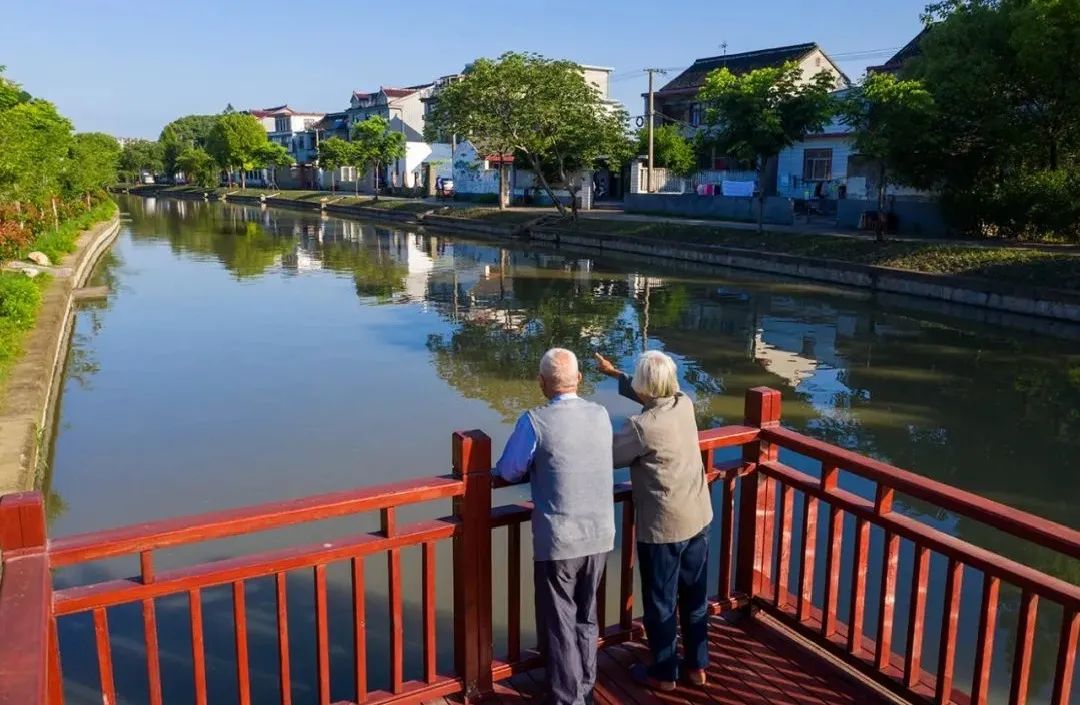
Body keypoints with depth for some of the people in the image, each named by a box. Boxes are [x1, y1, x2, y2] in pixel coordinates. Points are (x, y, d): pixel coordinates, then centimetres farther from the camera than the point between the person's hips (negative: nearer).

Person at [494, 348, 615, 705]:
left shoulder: (535, 421, -15)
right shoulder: (601, 415, -1)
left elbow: (507, 472, -5)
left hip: (558, 541, -5)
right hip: (600, 536, 5)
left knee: (559, 624, 11)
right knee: (585, 618, 23)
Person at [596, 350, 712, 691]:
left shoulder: (642, 426, -25)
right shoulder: (685, 404, -5)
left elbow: (606, 457, -12)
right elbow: (653, 397, 16)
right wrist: (613, 374, 21)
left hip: (662, 527, -7)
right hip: (698, 519, 7)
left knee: (660, 604, 12)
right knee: (695, 597, 19)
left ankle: (664, 673, 28)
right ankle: (697, 666, 34)